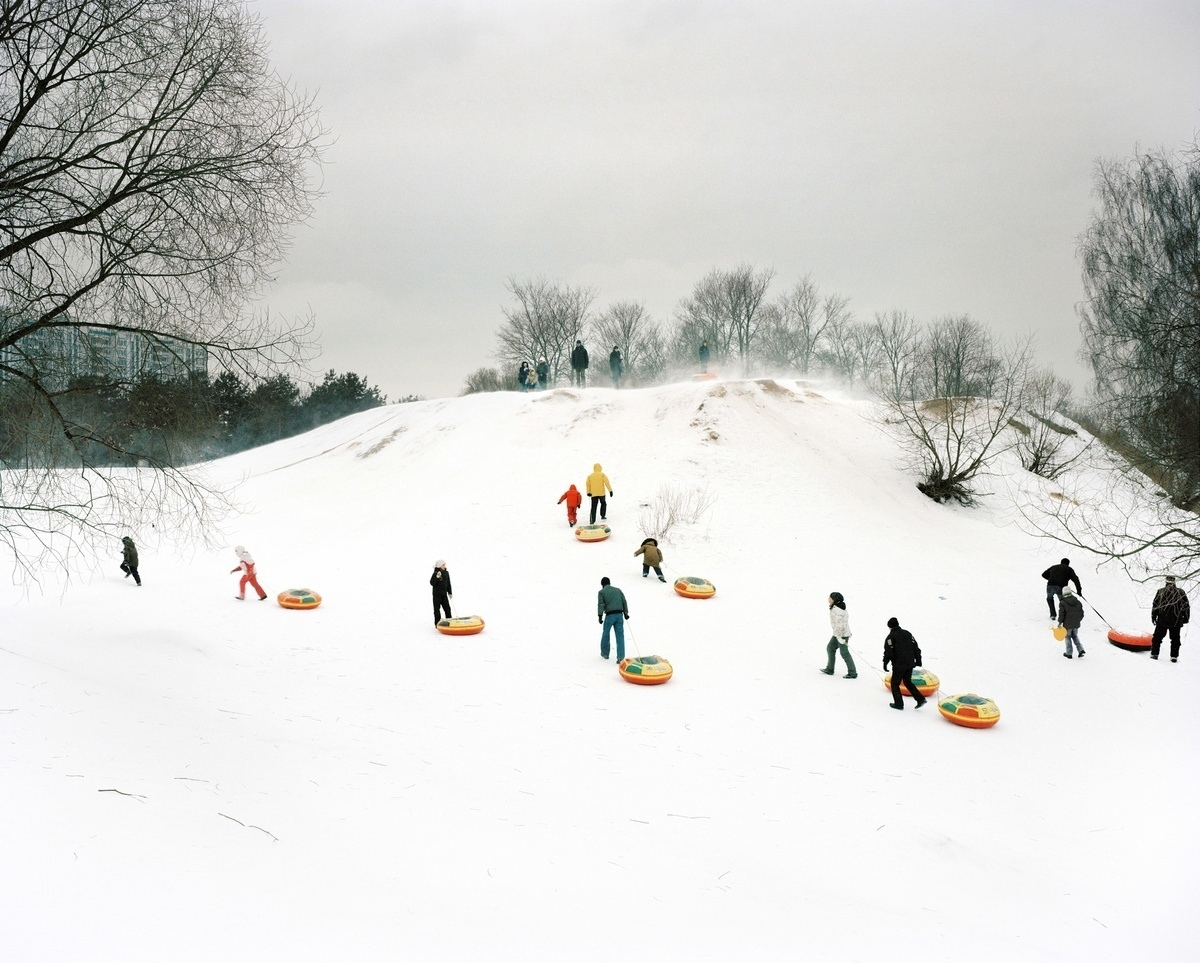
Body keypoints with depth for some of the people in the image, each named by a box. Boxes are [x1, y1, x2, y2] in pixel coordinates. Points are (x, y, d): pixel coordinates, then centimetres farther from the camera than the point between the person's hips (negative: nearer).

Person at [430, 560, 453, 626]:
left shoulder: (446, 573, 5)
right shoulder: (436, 573, -13)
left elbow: (448, 583, 14)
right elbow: (432, 583, -19)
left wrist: (450, 592, 16)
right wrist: (437, 577, -31)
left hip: (444, 594, 5)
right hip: (437, 594, -5)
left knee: (447, 608, 7)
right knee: (437, 609, 3)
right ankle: (437, 623, 9)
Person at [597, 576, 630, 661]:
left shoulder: (602, 592, 4)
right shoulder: (618, 590, 17)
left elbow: (601, 604, -6)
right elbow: (624, 602, 16)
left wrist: (600, 616, -8)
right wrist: (625, 613, 22)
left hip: (609, 615, -3)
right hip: (619, 614, 3)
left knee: (606, 634, 17)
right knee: (620, 636, 1)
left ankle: (605, 653, 29)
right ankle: (621, 657, -7)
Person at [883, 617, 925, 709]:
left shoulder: (891, 636, -8)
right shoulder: (907, 633, 11)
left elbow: (888, 651, -15)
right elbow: (916, 647, 12)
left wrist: (885, 663, -7)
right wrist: (918, 659, 19)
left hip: (898, 665, -7)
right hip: (910, 664, 7)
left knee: (895, 684, 9)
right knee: (908, 682, 21)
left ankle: (899, 704, 9)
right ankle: (920, 699, 11)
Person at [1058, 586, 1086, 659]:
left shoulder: (1062, 603, -13)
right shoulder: (1077, 601, 1)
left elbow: (1061, 613, -13)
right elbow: (1081, 612, 9)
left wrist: (1060, 622, -4)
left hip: (1067, 624, -4)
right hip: (1076, 624, 4)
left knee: (1068, 637, 10)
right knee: (1075, 636, 21)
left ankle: (1069, 653, 14)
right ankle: (1081, 650, 8)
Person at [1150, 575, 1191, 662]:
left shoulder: (1160, 591, 2)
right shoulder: (1181, 592, 6)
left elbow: (1155, 605, 1)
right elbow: (1187, 606, 8)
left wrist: (1153, 617, 8)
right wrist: (1186, 618, 15)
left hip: (1162, 620, -1)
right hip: (1176, 621, 1)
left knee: (1157, 637, 9)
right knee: (1175, 639, 10)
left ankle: (1154, 654, 6)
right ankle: (1174, 656, 7)